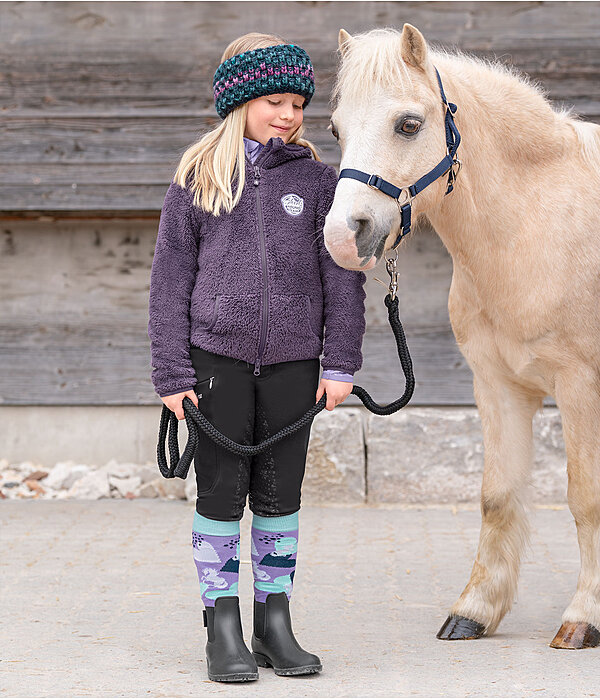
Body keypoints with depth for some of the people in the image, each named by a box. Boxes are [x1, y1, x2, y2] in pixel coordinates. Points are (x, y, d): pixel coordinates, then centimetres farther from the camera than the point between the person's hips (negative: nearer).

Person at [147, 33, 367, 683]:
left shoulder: (315, 179, 5)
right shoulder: (196, 180, 3)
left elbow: (342, 276, 4)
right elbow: (170, 280, 2)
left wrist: (340, 362, -3)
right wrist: (172, 373, -4)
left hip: (293, 360, 1)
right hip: (217, 355, -1)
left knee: (280, 493, 7)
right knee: (221, 491, 2)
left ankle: (275, 622, 18)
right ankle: (223, 631, 10)